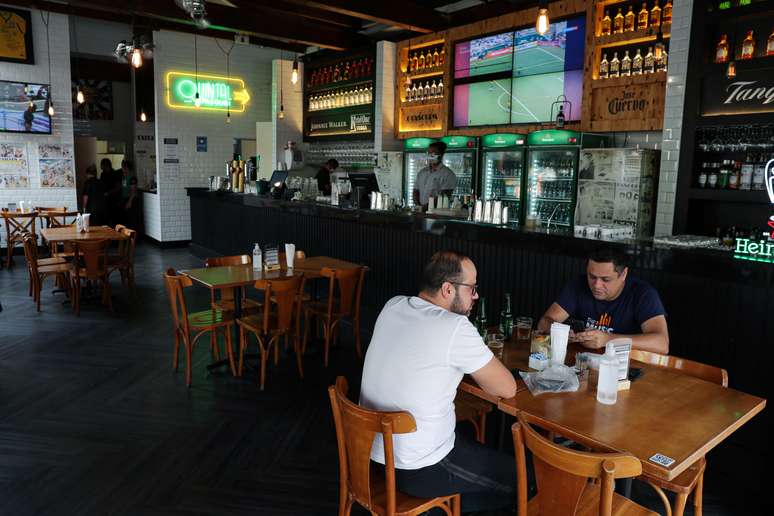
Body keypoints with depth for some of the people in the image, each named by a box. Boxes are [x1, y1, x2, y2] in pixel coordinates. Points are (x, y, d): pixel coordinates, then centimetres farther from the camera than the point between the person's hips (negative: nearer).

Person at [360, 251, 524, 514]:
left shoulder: (392, 306, -2)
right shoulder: (455, 327, -23)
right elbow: (508, 389, -13)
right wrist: (479, 366, 4)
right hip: (419, 472, -7)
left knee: (470, 437, 31)